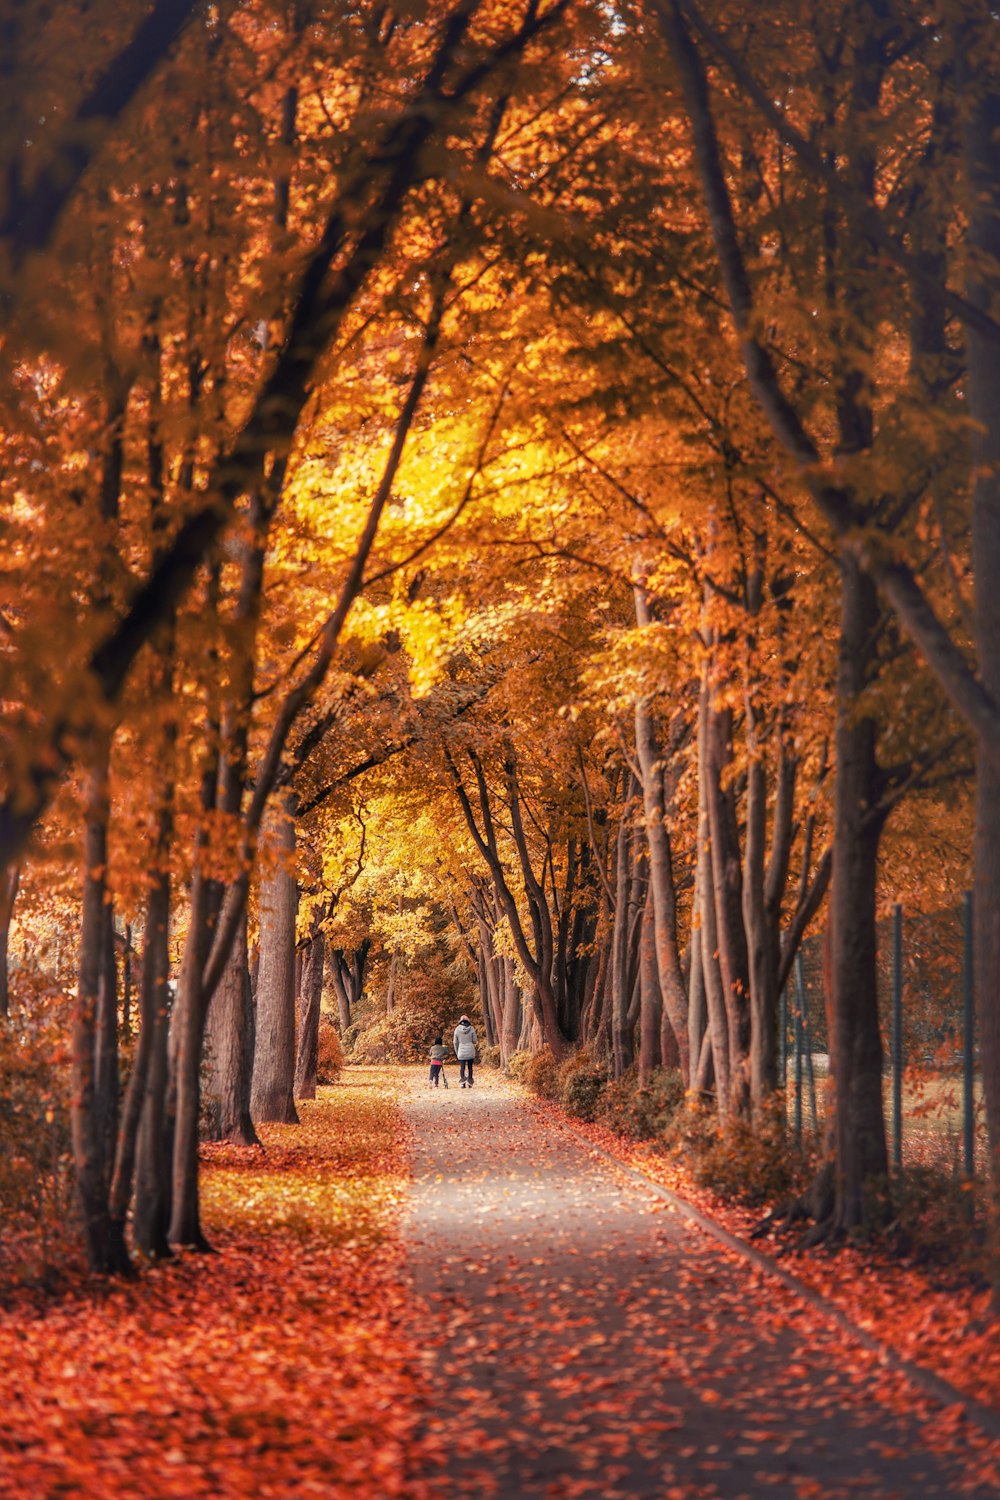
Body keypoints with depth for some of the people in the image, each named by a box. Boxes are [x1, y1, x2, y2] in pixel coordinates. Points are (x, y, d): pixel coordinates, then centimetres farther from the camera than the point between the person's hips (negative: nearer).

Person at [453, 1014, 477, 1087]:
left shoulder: (457, 1029, -2)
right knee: (470, 1067, 14)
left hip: (461, 1051, -1)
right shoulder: (471, 1029, -5)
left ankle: (463, 1080, -22)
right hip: (470, 1051, 1)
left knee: (462, 1067, -1)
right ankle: (470, 1082, 17)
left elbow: (456, 1042, 4)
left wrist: (456, 1052, 15)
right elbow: (474, 1041, 0)